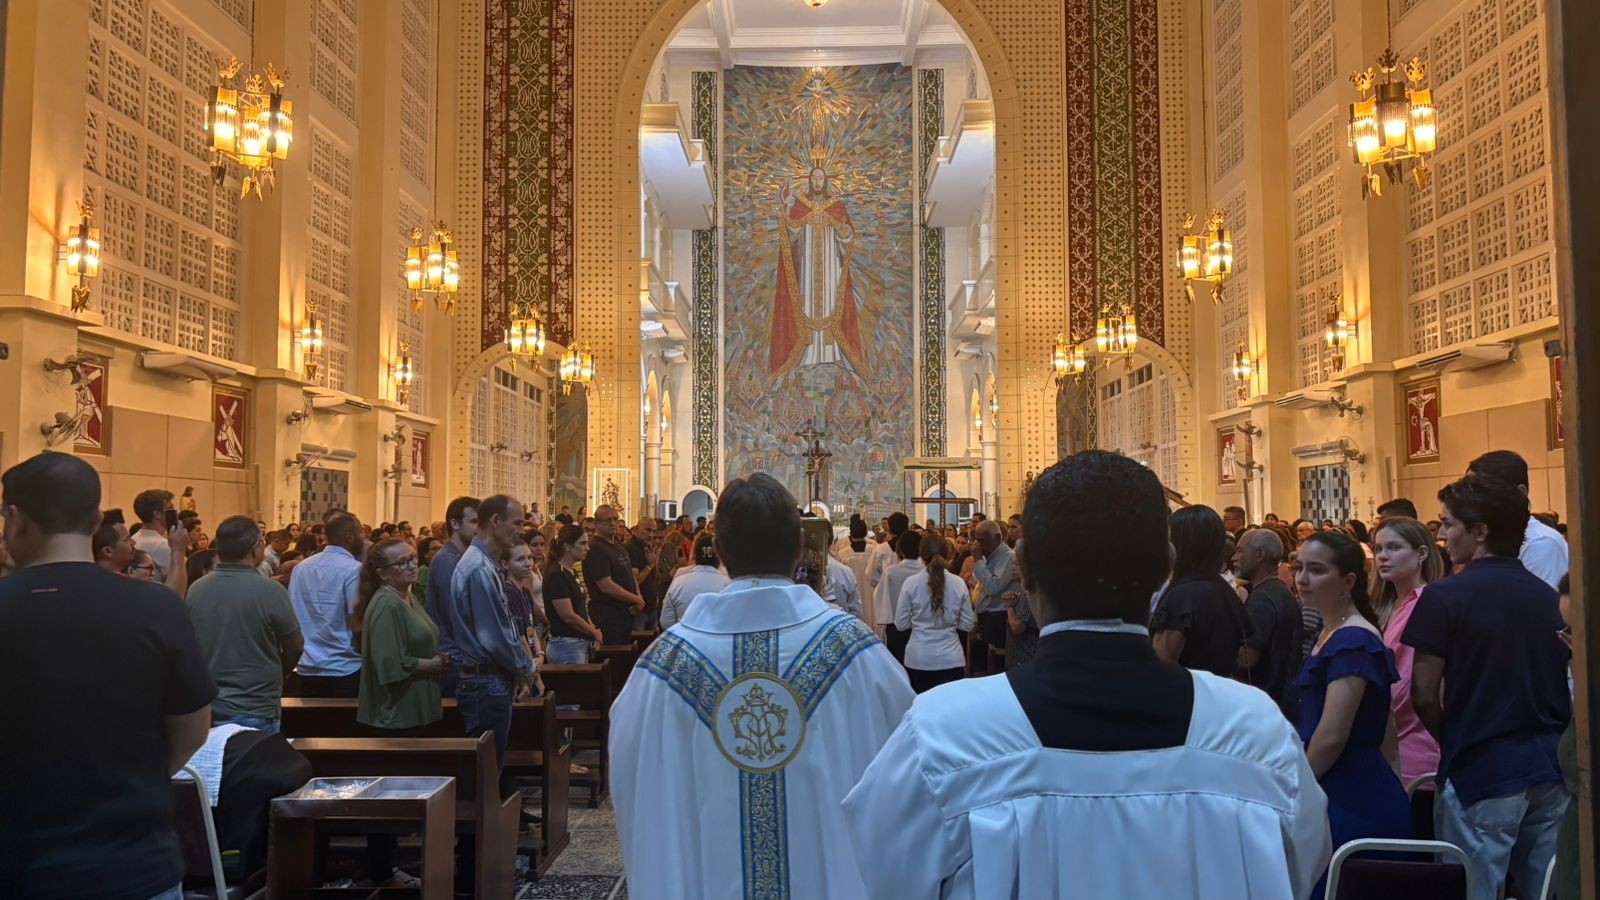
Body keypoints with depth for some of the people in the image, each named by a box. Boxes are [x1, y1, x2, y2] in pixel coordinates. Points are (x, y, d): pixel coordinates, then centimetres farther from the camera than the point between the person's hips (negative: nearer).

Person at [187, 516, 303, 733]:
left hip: (205, 707, 5)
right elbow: (295, 646, -7)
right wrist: (276, 677, 13)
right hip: (255, 711, -5)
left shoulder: (195, 590, -3)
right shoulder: (270, 590, -17)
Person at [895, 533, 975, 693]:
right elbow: (967, 625, 2)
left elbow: (901, 625, -2)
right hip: (951, 658, 1)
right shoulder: (958, 584, -4)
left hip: (919, 659, -1)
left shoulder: (911, 583, -7)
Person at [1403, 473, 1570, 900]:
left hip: (1482, 772, -6)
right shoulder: (1548, 594, 8)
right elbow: (1566, 685, 15)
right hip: (1551, 767, 6)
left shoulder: (1444, 596, -11)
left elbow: (1424, 696, -9)